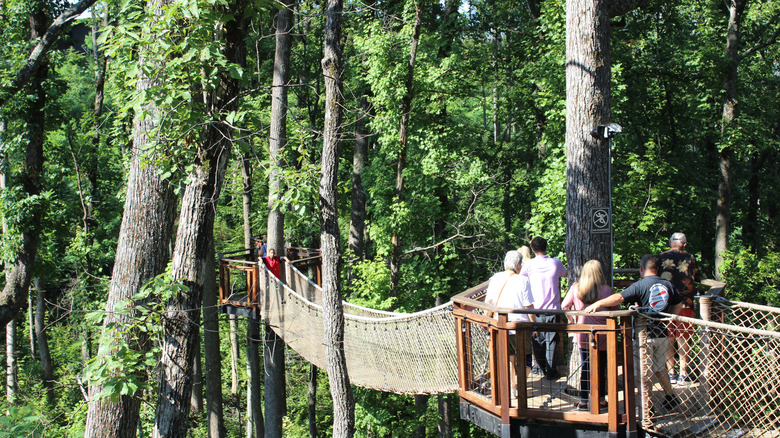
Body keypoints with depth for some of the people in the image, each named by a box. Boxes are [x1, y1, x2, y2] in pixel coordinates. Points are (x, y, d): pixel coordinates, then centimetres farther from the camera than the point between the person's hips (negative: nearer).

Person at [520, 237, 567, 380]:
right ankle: (550, 371, 2)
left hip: (535, 308, 0)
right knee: (551, 340, 3)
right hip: (553, 308, 0)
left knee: (537, 339, 13)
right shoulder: (555, 262, -1)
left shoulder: (528, 264, -6)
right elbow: (563, 274, 20)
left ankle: (540, 367, 21)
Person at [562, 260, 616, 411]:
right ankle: (601, 400, 16)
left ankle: (583, 401, 10)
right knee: (601, 367, 8)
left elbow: (564, 306, 6)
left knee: (585, 367, 9)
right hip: (602, 335, -2)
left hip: (583, 334, 2)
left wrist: (572, 320, 20)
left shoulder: (575, 288, -2)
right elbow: (615, 311, 0)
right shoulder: (606, 290, -8)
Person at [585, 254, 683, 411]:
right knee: (659, 367, 23)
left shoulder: (639, 286, -14)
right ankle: (671, 397, 29)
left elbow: (619, 298, -26)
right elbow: (677, 305, 16)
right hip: (663, 334, 6)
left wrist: (597, 304, -25)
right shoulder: (667, 285, 3)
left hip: (645, 335, -6)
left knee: (645, 371, 3)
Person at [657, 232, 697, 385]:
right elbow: (692, 279, 14)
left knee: (669, 339, 9)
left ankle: (671, 373, 11)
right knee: (683, 338, 3)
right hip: (684, 303, -1)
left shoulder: (660, 257, 2)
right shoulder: (690, 258, 0)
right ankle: (683, 374, 3)